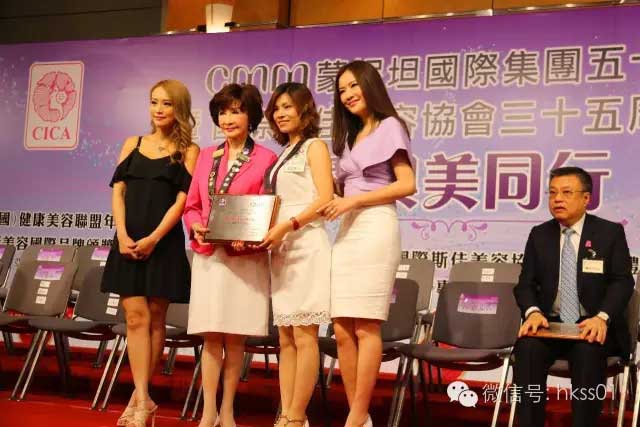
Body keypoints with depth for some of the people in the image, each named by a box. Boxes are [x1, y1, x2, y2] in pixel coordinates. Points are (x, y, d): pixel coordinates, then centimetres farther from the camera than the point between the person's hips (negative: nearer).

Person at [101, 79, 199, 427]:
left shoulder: (188, 151, 4)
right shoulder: (133, 144, 14)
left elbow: (183, 199, -5)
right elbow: (118, 192, 7)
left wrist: (154, 238, -14)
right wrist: (123, 235, -7)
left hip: (164, 242, -2)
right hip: (128, 240, 3)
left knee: (154, 319, 2)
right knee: (136, 317, -5)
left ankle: (139, 395, 11)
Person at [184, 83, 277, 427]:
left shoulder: (265, 158, -2)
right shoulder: (206, 156, 13)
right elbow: (191, 205, 14)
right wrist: (196, 227, -6)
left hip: (245, 258, -4)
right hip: (208, 255, 4)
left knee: (234, 337, 2)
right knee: (211, 336, 4)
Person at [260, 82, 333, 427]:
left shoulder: (314, 146, 1)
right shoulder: (283, 154, 22)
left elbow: (325, 198, -11)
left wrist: (287, 226, -20)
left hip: (306, 246, -8)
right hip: (282, 250, 8)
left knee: (304, 336, -7)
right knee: (286, 338, 5)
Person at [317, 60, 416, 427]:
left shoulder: (389, 127, 3)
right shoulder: (351, 137, 25)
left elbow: (407, 185, -7)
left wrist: (353, 200, -11)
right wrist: (334, 204, 0)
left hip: (376, 227, -7)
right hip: (348, 231, 7)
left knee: (365, 328, -10)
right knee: (343, 331, -1)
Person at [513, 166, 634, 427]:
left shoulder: (610, 232, 4)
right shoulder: (539, 235, 11)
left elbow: (622, 281, -4)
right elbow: (526, 284, 7)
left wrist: (602, 317, -23)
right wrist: (533, 312, -17)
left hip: (594, 326, -2)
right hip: (550, 324, 2)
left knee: (588, 351, -36)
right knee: (527, 348, -30)